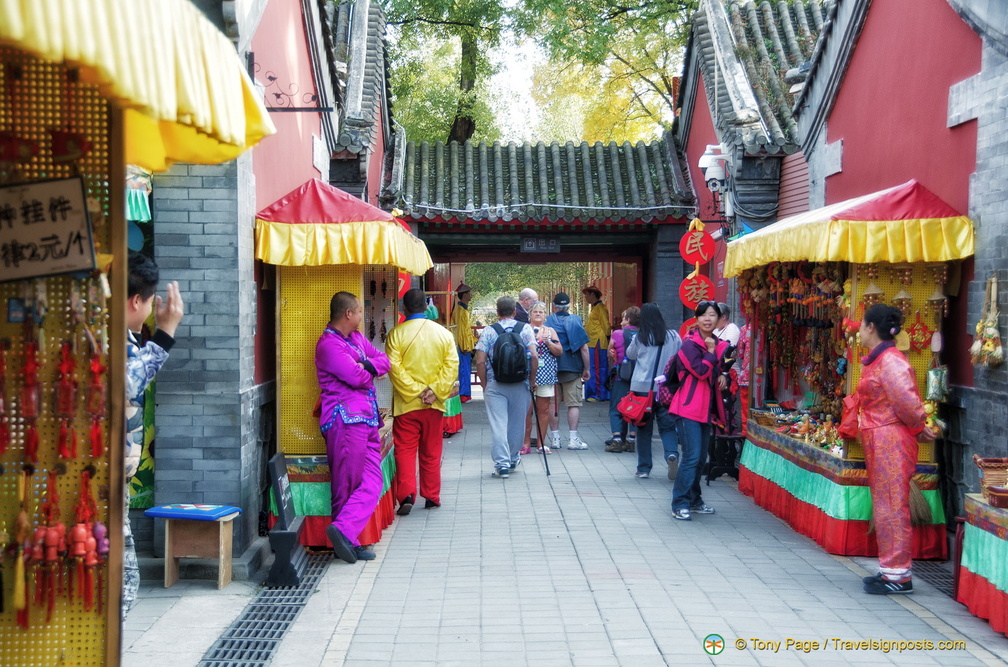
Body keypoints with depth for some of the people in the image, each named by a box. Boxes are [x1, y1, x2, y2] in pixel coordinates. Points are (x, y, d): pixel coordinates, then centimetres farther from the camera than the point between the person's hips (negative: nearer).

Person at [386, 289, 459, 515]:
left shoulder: (396, 334, -6)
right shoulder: (443, 333, 3)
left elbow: (394, 367, -14)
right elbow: (452, 365, -4)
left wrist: (415, 391, -11)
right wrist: (435, 391, -8)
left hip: (406, 403, -3)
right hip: (434, 404, 3)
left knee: (405, 450, 3)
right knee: (431, 452, 13)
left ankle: (406, 495, -9)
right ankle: (432, 497, 18)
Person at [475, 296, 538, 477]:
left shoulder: (488, 331, -2)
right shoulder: (525, 329, 0)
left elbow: (480, 362, -7)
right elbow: (534, 357, -9)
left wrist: (484, 385, 4)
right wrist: (532, 381, 2)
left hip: (495, 386, -1)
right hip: (520, 385, 2)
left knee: (498, 425, 1)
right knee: (516, 424, 15)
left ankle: (501, 463, -6)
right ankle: (513, 460, 29)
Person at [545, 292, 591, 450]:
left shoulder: (546, 322, 1)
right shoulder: (574, 321, -4)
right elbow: (584, 348, -7)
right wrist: (586, 369, 1)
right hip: (572, 368, -2)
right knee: (574, 403, 2)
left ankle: (555, 438, 9)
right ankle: (573, 439, -2)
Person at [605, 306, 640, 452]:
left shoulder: (617, 334, -6)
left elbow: (610, 357, 3)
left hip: (620, 377, -3)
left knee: (616, 409, 4)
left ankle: (617, 440, -4)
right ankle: (631, 439, 9)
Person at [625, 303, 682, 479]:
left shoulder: (641, 338, -6)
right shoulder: (673, 336, -1)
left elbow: (630, 354, 12)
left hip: (642, 388, -1)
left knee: (644, 428, 8)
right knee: (667, 426, 8)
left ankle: (644, 468, 11)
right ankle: (672, 454, -19)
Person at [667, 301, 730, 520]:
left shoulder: (720, 345, 12)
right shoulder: (689, 344, -11)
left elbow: (723, 369, 25)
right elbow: (701, 371, -21)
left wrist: (724, 377, 3)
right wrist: (711, 351, -11)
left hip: (707, 408, 8)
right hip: (689, 407, -8)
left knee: (700, 458, 14)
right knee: (691, 456, -12)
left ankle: (694, 500, 25)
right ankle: (680, 504, -7)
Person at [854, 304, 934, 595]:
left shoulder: (890, 361, -16)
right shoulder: (877, 360, 14)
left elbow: (907, 402, -20)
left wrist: (918, 428, -4)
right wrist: (917, 428, 15)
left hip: (890, 441, -10)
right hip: (880, 442, 10)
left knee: (891, 506, -6)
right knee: (885, 506, 13)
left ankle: (898, 575, 0)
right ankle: (891, 569, 21)